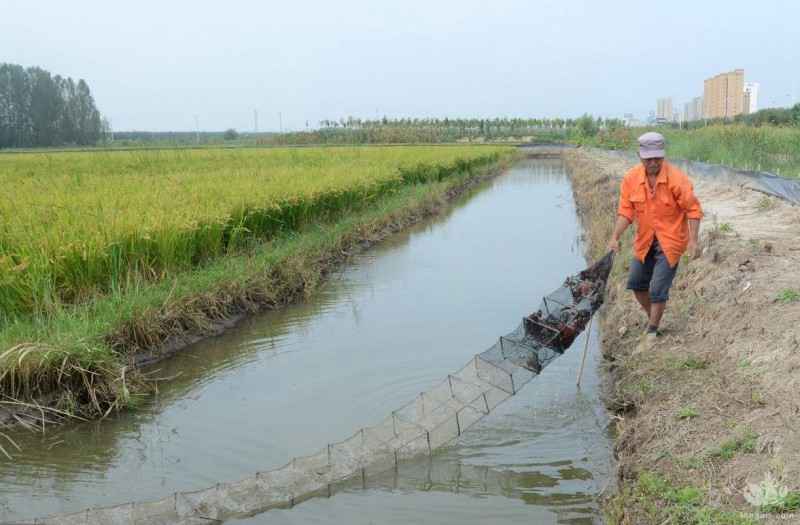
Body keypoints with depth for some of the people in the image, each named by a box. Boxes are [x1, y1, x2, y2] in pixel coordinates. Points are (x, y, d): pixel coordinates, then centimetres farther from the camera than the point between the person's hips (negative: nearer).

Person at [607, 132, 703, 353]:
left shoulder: (677, 179, -20)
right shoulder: (631, 179, -8)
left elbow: (693, 210, -15)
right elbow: (626, 211, -6)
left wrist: (693, 240, -21)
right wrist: (615, 237, -16)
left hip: (670, 241, -5)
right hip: (645, 241, 5)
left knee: (658, 289, -7)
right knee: (636, 283, 14)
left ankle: (652, 332, 11)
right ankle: (653, 318, 39)